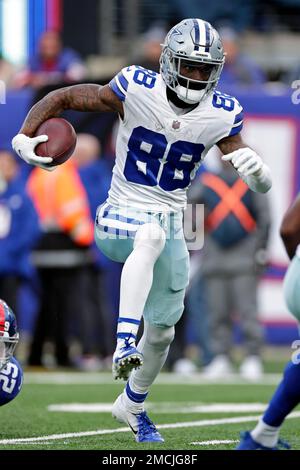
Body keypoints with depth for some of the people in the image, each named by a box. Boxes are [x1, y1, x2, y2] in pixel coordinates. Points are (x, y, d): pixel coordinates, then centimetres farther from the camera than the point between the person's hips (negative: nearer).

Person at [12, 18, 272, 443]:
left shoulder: (220, 116, -7)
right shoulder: (136, 91, -15)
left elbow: (263, 186, -5)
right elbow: (64, 97, -5)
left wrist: (256, 169, -28)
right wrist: (25, 136, -19)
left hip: (171, 225, 4)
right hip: (121, 217, -4)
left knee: (162, 331, 13)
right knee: (152, 236, -41)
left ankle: (132, 406, 39)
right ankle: (124, 342, -45)